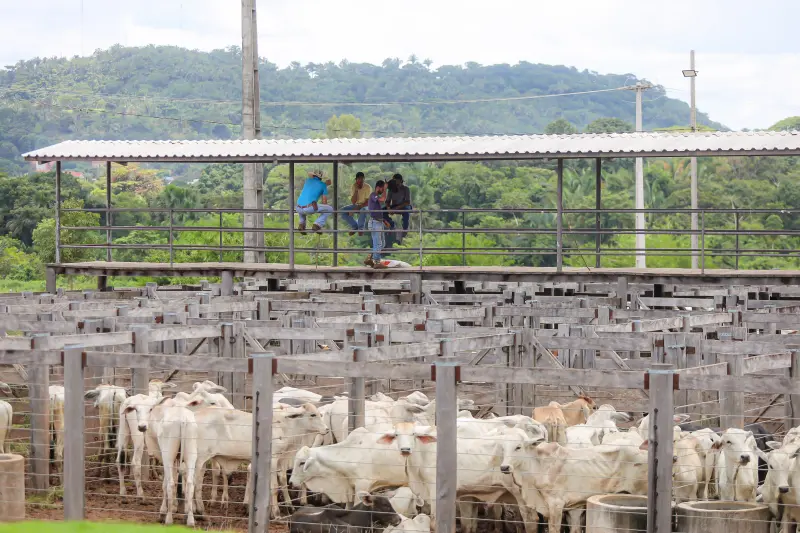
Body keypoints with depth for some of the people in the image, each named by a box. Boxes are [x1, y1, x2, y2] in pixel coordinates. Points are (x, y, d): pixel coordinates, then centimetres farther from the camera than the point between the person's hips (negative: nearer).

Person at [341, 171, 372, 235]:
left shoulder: (368, 187, -15)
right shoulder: (354, 187, -6)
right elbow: (353, 202, -13)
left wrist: (359, 207, -31)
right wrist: (356, 190, -23)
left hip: (365, 206, -4)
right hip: (356, 205, 4)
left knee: (363, 210, -41)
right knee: (343, 210, -19)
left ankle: (360, 228, -17)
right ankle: (355, 226, -7)